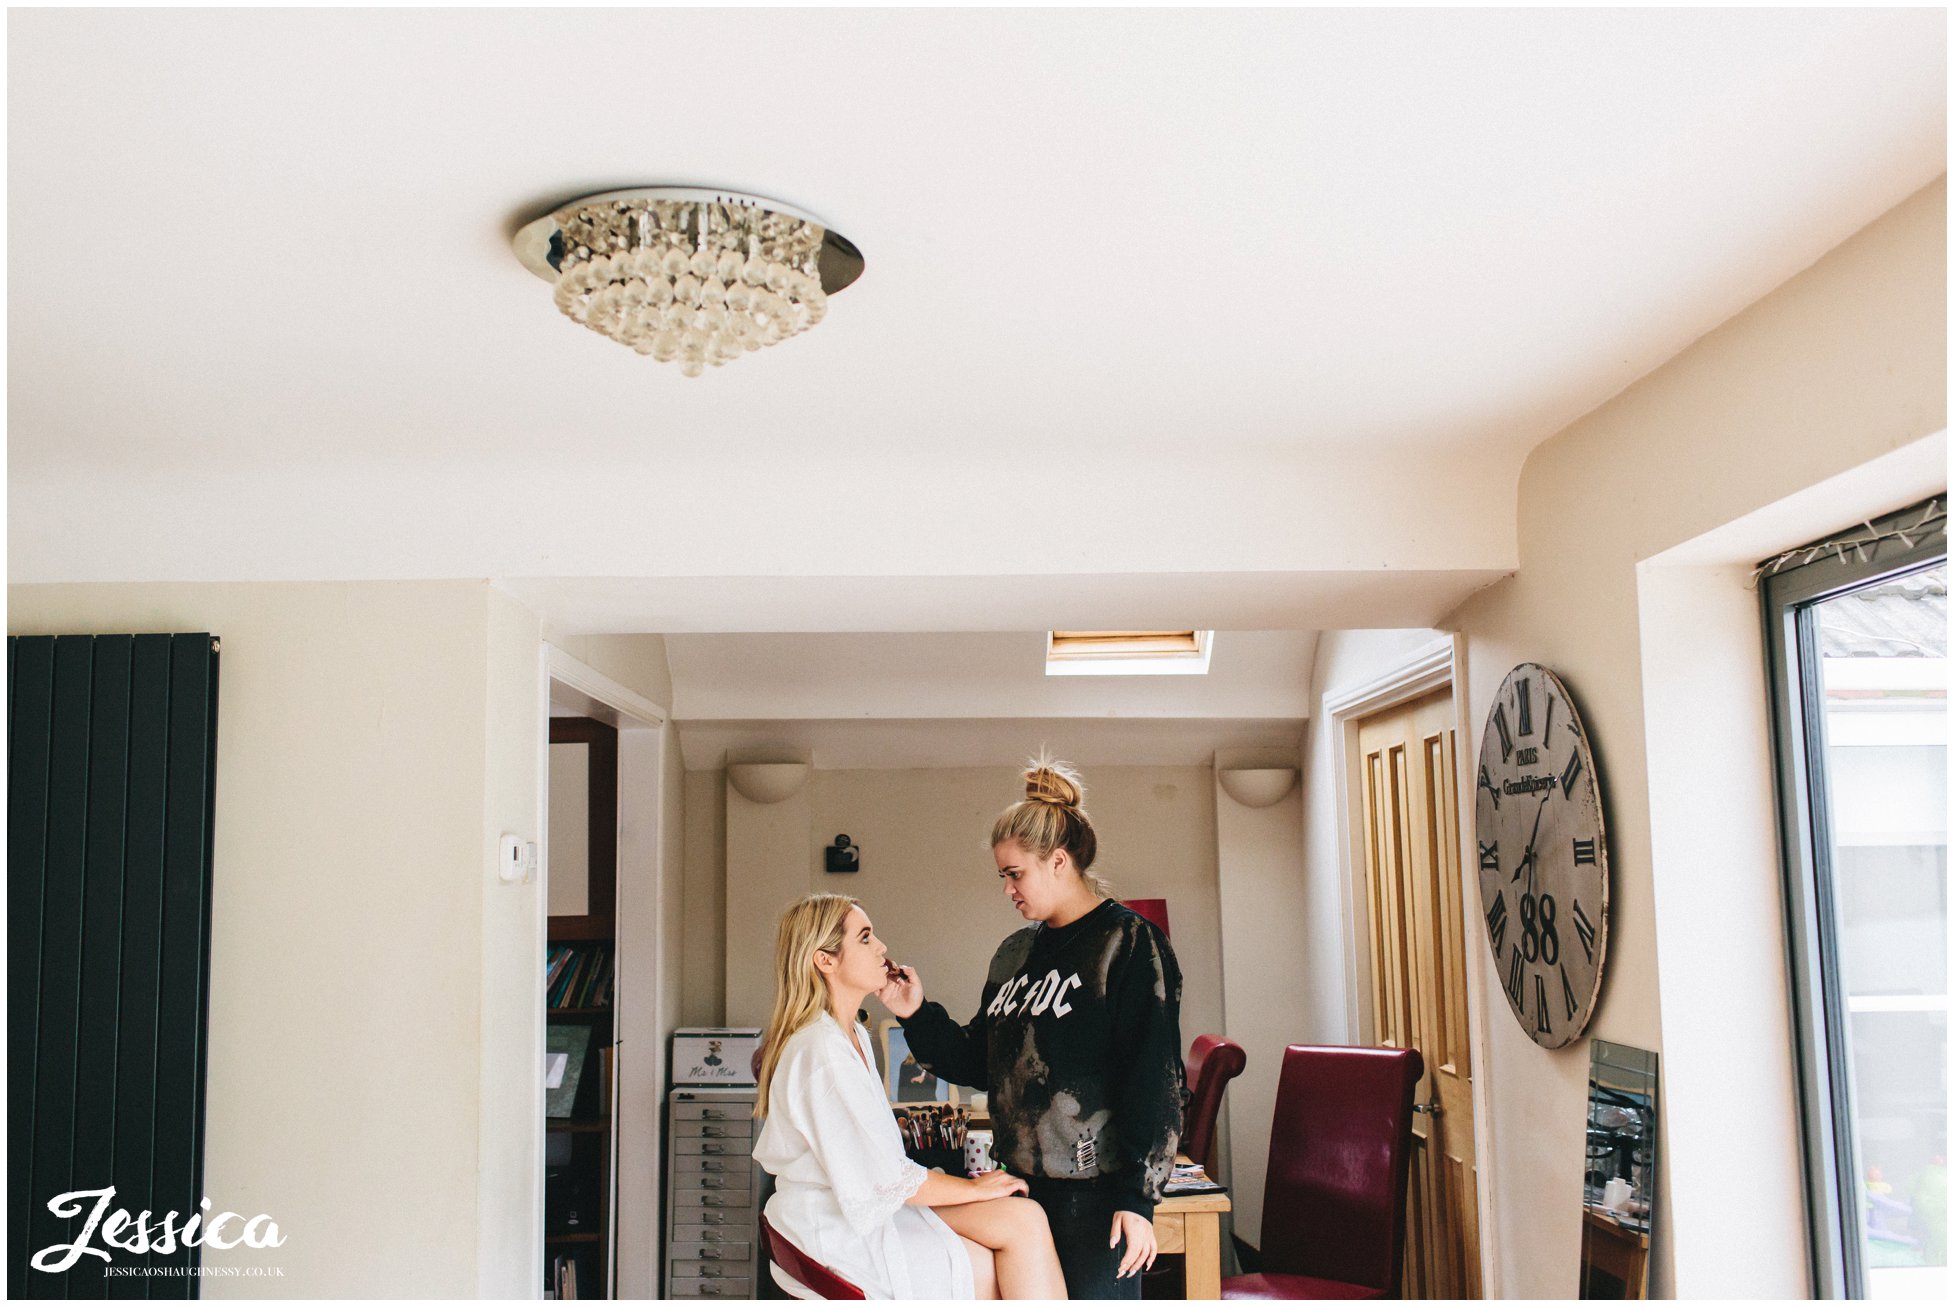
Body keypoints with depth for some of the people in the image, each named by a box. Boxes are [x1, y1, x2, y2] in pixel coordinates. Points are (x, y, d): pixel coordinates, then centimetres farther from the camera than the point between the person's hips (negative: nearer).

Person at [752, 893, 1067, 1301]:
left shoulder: (854, 1035, 13)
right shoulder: (821, 1053, -20)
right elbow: (883, 1178, -21)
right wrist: (975, 1188, -10)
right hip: (843, 1233, -9)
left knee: (1024, 1218, -8)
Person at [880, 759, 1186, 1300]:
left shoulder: (1128, 943, -9)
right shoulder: (1014, 954, 13)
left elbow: (1154, 1080, -13)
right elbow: (980, 1062, 17)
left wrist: (1137, 1196, -16)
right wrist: (918, 1015, 3)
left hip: (1095, 1190, -7)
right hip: (1022, 1181, 7)